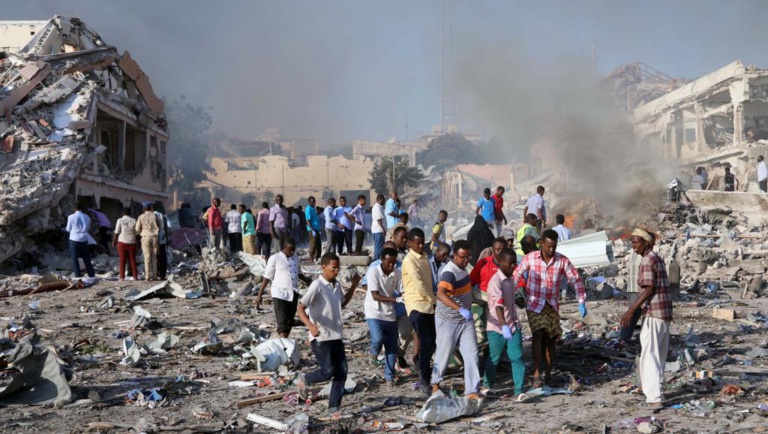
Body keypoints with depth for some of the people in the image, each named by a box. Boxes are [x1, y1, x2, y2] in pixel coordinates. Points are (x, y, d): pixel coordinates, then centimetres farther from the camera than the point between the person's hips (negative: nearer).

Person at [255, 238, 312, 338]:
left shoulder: (295, 258, 10)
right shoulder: (275, 258, -6)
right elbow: (267, 278, -4)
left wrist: (306, 279, 5)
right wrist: (259, 295, -5)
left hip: (293, 294, 6)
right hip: (280, 294, -6)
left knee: (290, 321, 12)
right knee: (282, 322, -12)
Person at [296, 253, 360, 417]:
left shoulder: (337, 285, 9)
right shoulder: (317, 286, -15)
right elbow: (300, 309, -18)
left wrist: (353, 286, 16)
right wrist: (310, 325, -35)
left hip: (336, 336, 8)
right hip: (320, 337, -7)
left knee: (341, 372, 3)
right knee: (328, 371, -10)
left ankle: (334, 407, 12)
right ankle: (303, 380, 17)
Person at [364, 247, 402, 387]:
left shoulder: (397, 273, -2)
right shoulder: (373, 272, -15)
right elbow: (375, 296, -19)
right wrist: (396, 299, -28)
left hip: (390, 314, 4)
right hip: (374, 313, -4)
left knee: (392, 347, 3)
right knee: (378, 339, -25)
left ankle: (389, 376, 18)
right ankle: (374, 352, 10)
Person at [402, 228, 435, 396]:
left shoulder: (424, 256, 15)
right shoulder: (409, 261, -12)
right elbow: (419, 285, -16)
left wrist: (433, 299, 10)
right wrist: (434, 299, -7)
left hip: (429, 304, 8)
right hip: (417, 305, -8)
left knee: (431, 343, 8)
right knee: (426, 343, -10)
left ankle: (424, 374, 22)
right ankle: (425, 380, -5)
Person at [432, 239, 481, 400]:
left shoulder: (462, 268, 5)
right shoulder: (450, 272, -24)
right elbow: (441, 294, -42)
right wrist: (460, 309, -52)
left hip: (465, 320, 7)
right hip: (448, 321, -7)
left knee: (471, 354, -1)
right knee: (444, 354, 7)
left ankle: (471, 391, 1)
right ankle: (435, 383, 30)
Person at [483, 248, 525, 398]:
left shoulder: (510, 279, 8)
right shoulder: (496, 281, -19)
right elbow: (498, 306, -32)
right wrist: (504, 326, -44)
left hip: (513, 326, 6)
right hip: (497, 328, -6)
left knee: (517, 358, -3)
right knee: (494, 358, 9)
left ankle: (519, 391, -4)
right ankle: (487, 386, 29)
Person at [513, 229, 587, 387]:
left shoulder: (562, 261, -6)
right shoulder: (530, 258, -7)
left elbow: (576, 280, 0)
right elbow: (516, 276, 1)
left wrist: (581, 302, -5)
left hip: (552, 305, 2)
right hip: (534, 304, -2)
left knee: (551, 339, 7)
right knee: (538, 335, -19)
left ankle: (548, 374, 21)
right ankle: (537, 374, -21)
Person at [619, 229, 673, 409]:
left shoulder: (647, 261, -13)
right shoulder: (657, 259, 16)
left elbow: (649, 290, -19)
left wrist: (631, 310, -20)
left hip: (654, 313, -10)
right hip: (665, 313, 10)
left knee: (649, 356, -8)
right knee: (659, 355, 17)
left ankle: (654, 398, -11)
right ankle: (655, 392, 28)